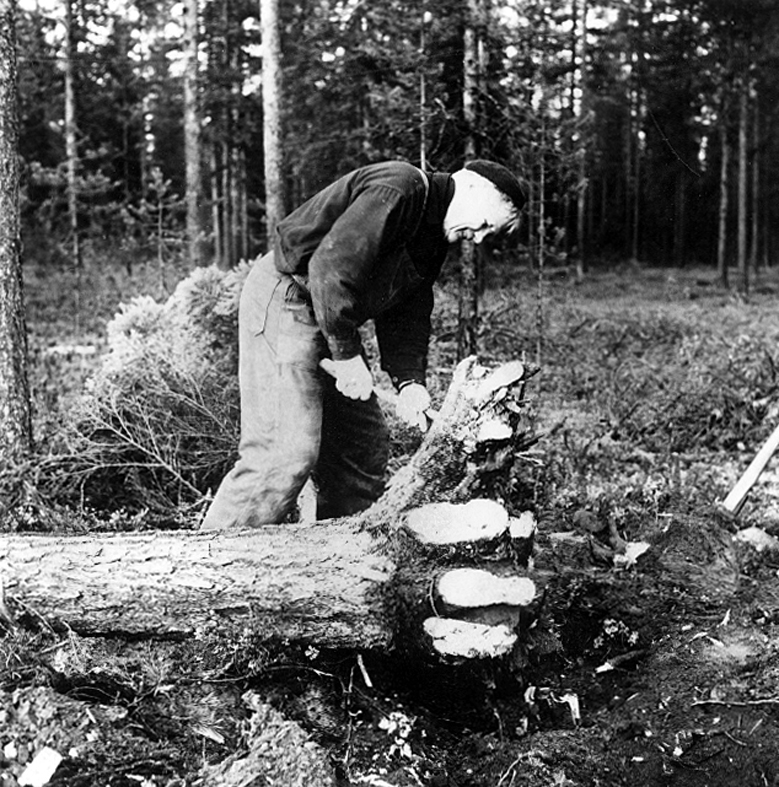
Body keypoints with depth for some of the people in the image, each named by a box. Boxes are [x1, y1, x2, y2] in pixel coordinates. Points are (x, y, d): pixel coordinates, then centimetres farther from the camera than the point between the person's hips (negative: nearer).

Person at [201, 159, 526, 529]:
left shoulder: (433, 238, 12)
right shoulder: (397, 189, -20)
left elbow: (407, 314, 10)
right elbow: (331, 266, -28)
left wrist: (408, 381, -5)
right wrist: (347, 353, -23)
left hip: (332, 315, 11)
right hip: (285, 300, -10)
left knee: (365, 443, 12)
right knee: (288, 452, -17)